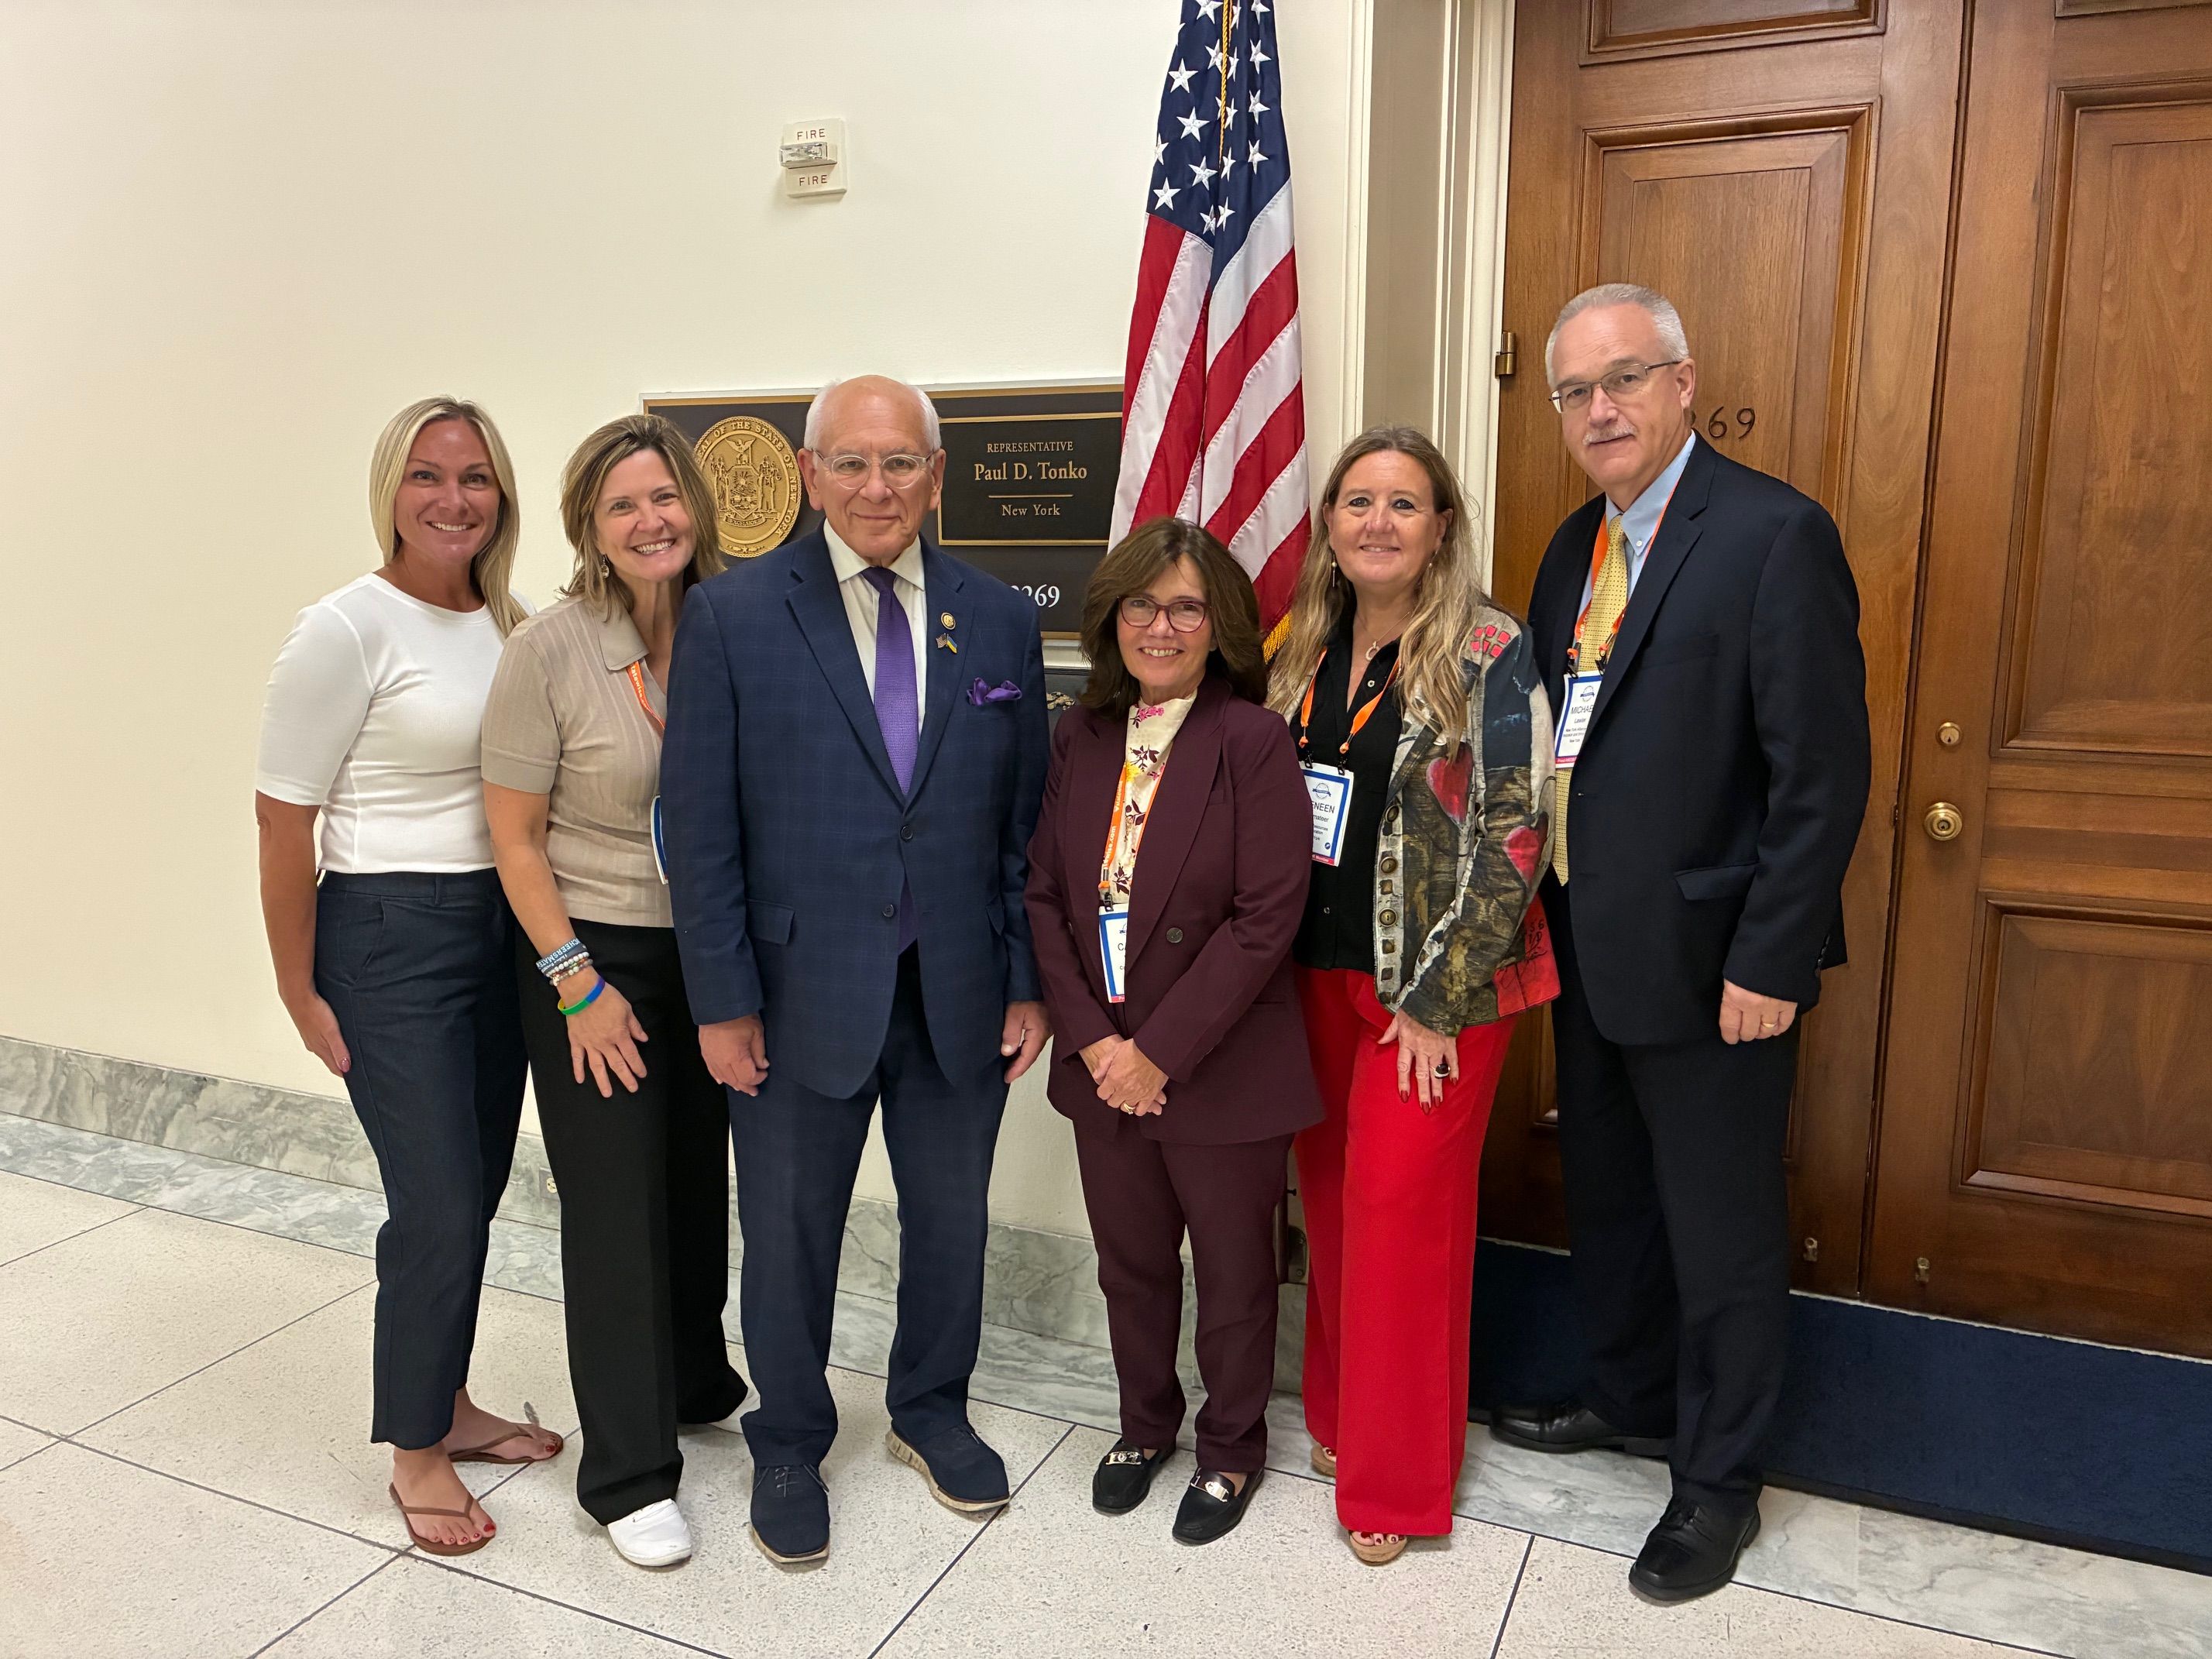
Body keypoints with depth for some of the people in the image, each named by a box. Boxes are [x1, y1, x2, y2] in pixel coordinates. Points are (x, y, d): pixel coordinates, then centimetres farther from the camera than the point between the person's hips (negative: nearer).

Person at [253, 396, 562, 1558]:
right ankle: (414, 1451, 22)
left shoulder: (511, 627, 6)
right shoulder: (347, 629, -12)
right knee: (438, 1207, 0)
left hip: (503, 930, 6)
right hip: (392, 937, -6)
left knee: (475, 1193, 15)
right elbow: (283, 818, -10)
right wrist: (300, 994, -7)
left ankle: (448, 1406, 35)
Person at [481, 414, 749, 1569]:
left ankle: (697, 1381, 41)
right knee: (615, 1199, 3)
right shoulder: (549, 649, -14)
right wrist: (578, 986, -13)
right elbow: (514, 836, -10)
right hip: (590, 954, -4)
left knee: (700, 1178, 17)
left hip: (710, 951, 4)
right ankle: (626, 1473, 18)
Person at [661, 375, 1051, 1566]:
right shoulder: (731, 615, -7)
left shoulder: (999, 621, 2)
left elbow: (1025, 820, 5)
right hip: (800, 994, -2)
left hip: (958, 994, 3)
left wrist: (1028, 982, 3)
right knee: (789, 1236, 14)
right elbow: (700, 825, -7)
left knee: (951, 1219, 19)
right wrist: (722, 1001, -9)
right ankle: (788, 1449, 39)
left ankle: (930, 1411, 45)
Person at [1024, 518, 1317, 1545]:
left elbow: (1266, 917, -17)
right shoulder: (1081, 738, 2)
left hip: (1222, 1067, -4)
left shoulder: (1253, 741, -13)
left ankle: (1231, 1450, 38)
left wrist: (1161, 1051, -17)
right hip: (1102, 1062, 4)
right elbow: (1044, 893, 2)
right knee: (1130, 1260, 20)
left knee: (1232, 1271, 14)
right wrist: (1089, 1037, -10)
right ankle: (1146, 1425, 44)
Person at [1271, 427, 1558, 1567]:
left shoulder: (1490, 655, -10)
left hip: (1436, 983, -5)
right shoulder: (1307, 648, 7)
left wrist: (1437, 999, -15)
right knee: (1331, 1192, 13)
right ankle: (1337, 1412, 34)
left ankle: (1397, 1481, 18)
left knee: (1401, 1206, 0)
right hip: (1319, 969, 5)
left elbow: (1510, 835, -14)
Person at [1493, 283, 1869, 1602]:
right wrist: (1548, 908, 8)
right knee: (1608, 1197, 22)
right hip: (1589, 946, 8)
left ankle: (1721, 1480, 28)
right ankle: (1631, 1399, 43)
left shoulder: (1775, 534, -14)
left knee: (1722, 1231, 8)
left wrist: (1771, 962, -18)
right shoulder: (1579, 545, 10)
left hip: (1706, 958, -7)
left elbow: (1823, 775, -17)